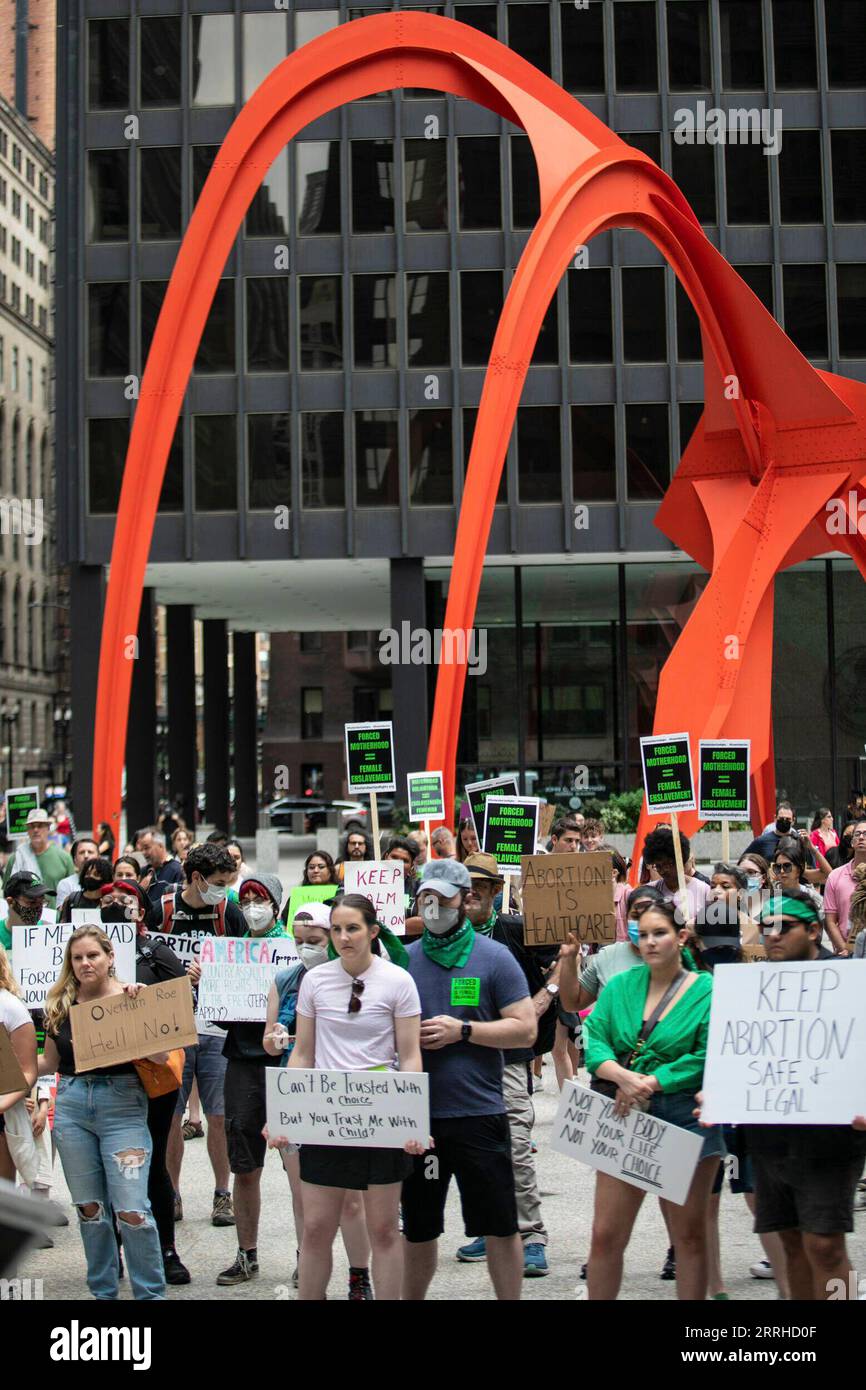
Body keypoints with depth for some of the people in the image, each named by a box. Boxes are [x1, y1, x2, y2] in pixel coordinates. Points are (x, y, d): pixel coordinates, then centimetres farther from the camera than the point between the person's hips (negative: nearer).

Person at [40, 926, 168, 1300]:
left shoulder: (130, 998, -3)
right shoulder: (61, 1005, 8)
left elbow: (161, 1055, -10)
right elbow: (50, 1062, 17)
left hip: (122, 1104, -4)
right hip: (71, 1104, 4)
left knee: (131, 1209, -8)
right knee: (89, 1207, 10)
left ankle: (151, 1293, 6)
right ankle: (102, 1291, 24)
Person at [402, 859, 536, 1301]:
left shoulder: (494, 958, -2)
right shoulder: (402, 959, 7)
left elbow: (525, 1030, -7)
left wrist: (462, 1031, -15)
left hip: (479, 1113, -3)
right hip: (417, 1115, 3)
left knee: (500, 1227, 3)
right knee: (418, 1229, 15)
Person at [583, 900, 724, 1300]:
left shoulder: (708, 991, -4)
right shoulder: (621, 986, 8)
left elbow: (707, 1058, -13)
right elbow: (594, 1041, -1)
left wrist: (649, 1083, -19)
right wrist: (622, 1075, -20)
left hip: (686, 1118, -3)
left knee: (689, 1236, 8)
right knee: (605, 1235, 2)